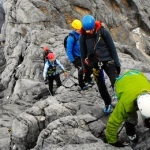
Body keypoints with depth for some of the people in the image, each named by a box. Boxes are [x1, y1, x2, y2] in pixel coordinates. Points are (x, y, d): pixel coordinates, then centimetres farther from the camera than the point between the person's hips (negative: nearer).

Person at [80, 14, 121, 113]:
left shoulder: (103, 31, -12)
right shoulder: (83, 36, -7)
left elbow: (112, 48, -7)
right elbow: (83, 53, 3)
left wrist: (117, 63, -6)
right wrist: (85, 68, 6)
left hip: (107, 60, -2)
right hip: (94, 63, 2)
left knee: (116, 82, -12)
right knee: (101, 85, 11)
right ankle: (108, 103, 29)